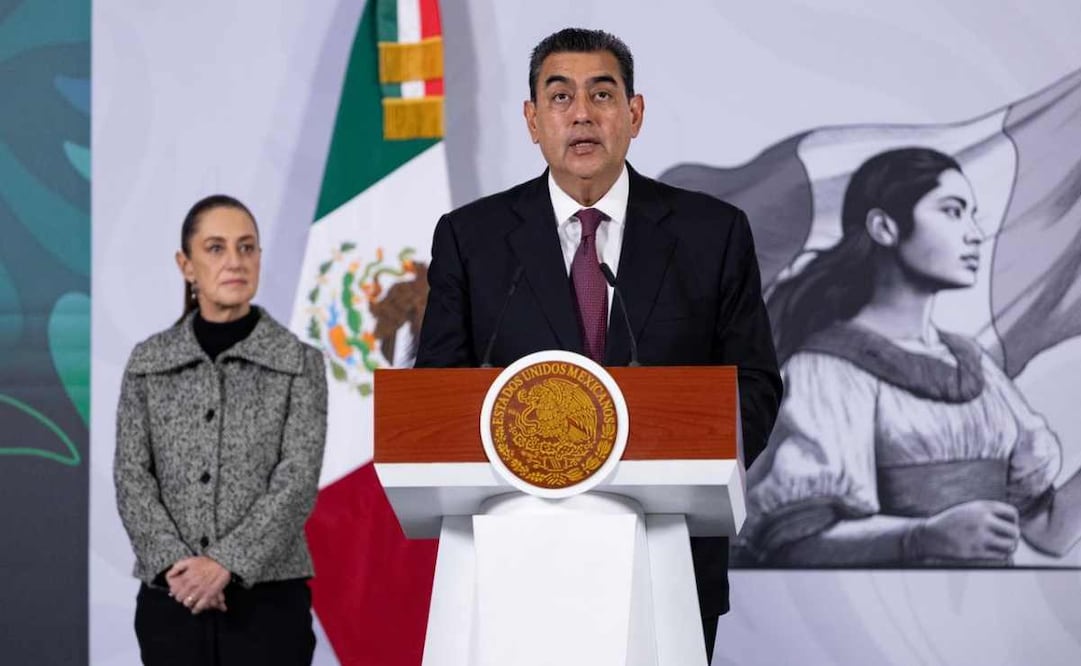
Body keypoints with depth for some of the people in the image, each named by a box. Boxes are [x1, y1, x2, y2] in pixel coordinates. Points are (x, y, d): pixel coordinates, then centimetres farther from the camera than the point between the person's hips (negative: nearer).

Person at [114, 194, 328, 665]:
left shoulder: (299, 362, 1)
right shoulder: (148, 362, 7)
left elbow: (298, 480, -9)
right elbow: (131, 478, 0)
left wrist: (226, 564, -20)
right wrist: (174, 564, -16)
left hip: (268, 600, -2)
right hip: (172, 599, 2)